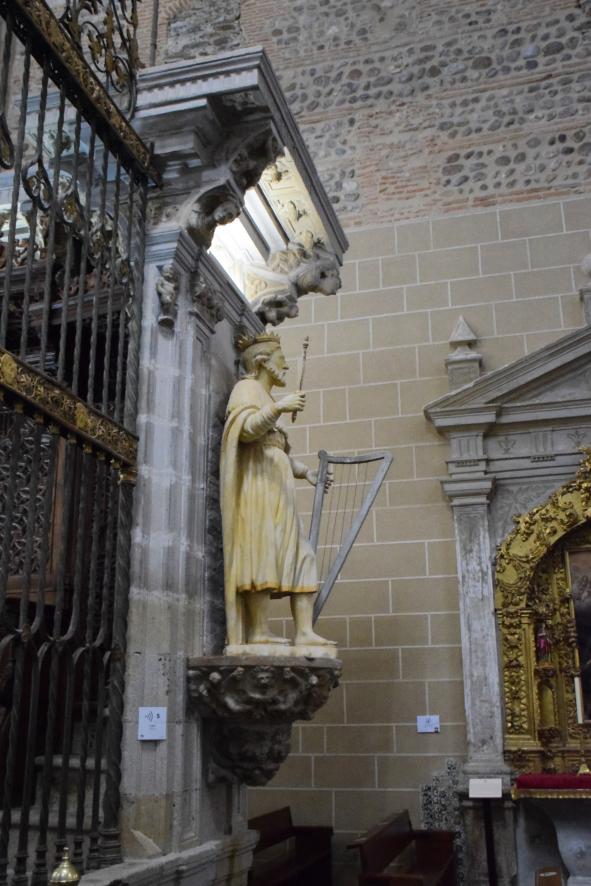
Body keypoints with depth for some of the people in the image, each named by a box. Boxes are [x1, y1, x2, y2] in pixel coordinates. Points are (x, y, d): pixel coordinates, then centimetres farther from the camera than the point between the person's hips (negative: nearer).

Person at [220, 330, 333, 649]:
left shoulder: (265, 399, 29)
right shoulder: (247, 388, 2)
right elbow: (245, 429, -17)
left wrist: (306, 472, 18)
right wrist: (279, 406, -28)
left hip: (277, 490, 9)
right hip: (258, 482, -9)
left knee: (302, 557, 0)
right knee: (263, 552, -17)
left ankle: (304, 632, -4)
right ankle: (258, 631, -19)